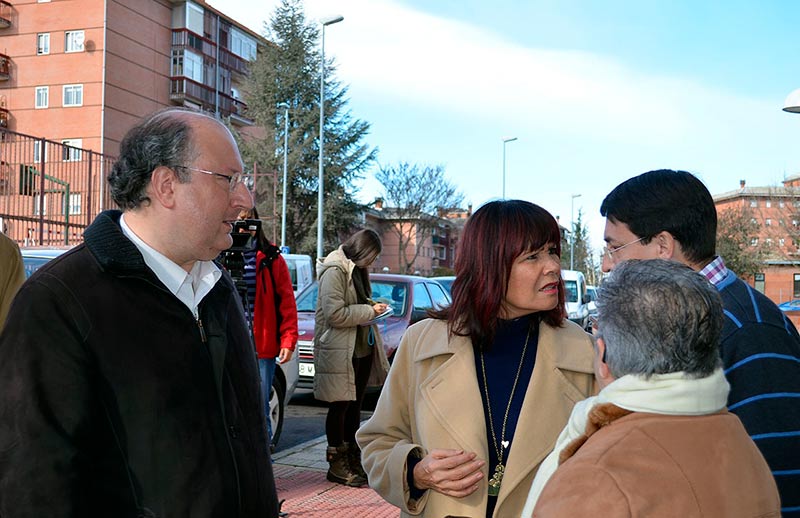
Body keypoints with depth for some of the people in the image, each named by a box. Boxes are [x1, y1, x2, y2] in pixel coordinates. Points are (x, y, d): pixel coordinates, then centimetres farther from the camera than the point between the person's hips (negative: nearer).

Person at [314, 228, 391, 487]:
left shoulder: (357, 269, 13)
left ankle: (353, 460, 25)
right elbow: (335, 313, -22)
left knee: (355, 405, 15)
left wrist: (372, 304, 7)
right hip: (340, 351, -9)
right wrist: (370, 311, -16)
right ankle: (337, 465, 12)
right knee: (340, 407, 1)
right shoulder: (335, 270, -15)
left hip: (362, 348, 9)